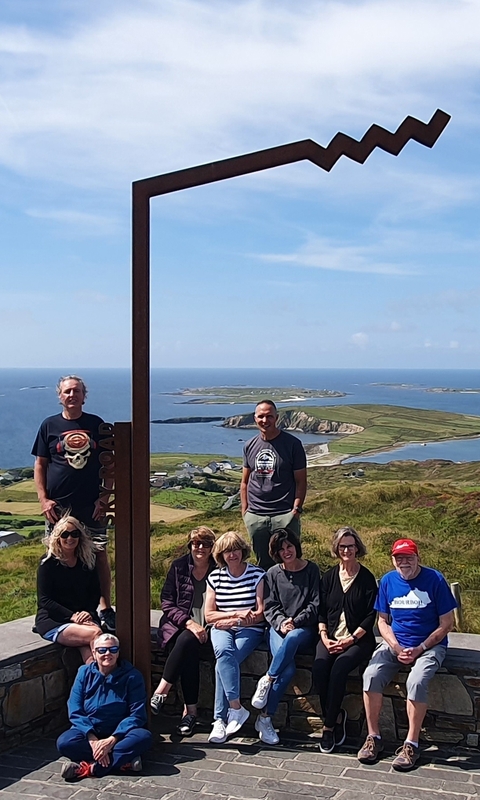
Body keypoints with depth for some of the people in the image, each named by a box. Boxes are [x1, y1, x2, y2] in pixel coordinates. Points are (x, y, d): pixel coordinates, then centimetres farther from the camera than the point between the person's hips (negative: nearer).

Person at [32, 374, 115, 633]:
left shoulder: (96, 424, 5)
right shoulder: (49, 425, 5)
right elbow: (40, 465, 6)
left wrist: (104, 497, -2)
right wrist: (43, 499, -4)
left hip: (92, 505, 0)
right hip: (58, 506, 0)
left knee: (100, 555, 2)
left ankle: (106, 609, 12)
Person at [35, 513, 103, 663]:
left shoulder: (88, 560, 8)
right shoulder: (48, 563, -4)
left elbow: (95, 592, 13)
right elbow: (44, 600, -8)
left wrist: (89, 612, -7)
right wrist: (72, 616, -17)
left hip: (84, 616, 3)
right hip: (52, 620, -3)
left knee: (88, 649, -33)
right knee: (95, 634, -32)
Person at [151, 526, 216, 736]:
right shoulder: (178, 567, 7)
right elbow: (166, 602, 3)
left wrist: (206, 627, -11)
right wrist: (188, 622, -13)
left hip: (204, 627, -1)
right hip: (177, 624, 1)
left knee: (186, 642, -34)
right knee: (188, 653, -31)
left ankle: (160, 693, -26)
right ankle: (190, 711, -27)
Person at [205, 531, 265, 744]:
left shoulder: (257, 574, 1)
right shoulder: (215, 577, 10)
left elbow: (261, 614, -3)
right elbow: (209, 615, 6)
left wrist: (233, 620, -12)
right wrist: (237, 613, -8)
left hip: (250, 630, -2)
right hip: (221, 628, 2)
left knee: (222, 664, -28)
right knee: (224, 651, -33)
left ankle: (220, 719, -19)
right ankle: (236, 708, -32)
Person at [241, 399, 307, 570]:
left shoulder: (292, 444, -3)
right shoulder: (250, 446, 9)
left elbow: (301, 481, -3)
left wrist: (296, 509, -12)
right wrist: (244, 510, 8)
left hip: (285, 515, -4)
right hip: (255, 516, 4)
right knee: (263, 564, 12)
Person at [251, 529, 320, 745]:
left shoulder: (311, 570, 7)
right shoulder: (273, 574, 11)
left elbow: (315, 605, 1)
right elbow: (270, 606, 5)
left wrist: (295, 622, -13)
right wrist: (281, 623, -15)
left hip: (305, 629, -1)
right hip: (279, 628, 1)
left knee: (292, 638, -40)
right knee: (288, 669, -29)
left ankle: (267, 680, -25)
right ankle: (265, 718, -21)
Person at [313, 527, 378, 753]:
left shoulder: (366, 578, 1)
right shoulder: (329, 576, 12)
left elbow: (371, 615, -3)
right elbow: (322, 610, 11)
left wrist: (351, 639, -11)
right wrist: (324, 637, -4)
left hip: (359, 639, -3)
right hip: (331, 637, 3)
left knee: (339, 668, -30)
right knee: (319, 667, -26)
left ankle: (329, 726, -16)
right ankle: (336, 716, -7)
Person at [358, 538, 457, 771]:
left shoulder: (435, 580, -9)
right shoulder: (388, 581, 2)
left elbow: (446, 624, -6)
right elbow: (383, 621, 7)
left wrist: (419, 650, -13)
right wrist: (397, 649, -9)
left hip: (430, 645, -3)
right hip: (395, 643, 3)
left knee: (416, 681, -31)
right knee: (371, 675, -22)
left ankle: (411, 745, -17)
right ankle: (373, 737, -9)